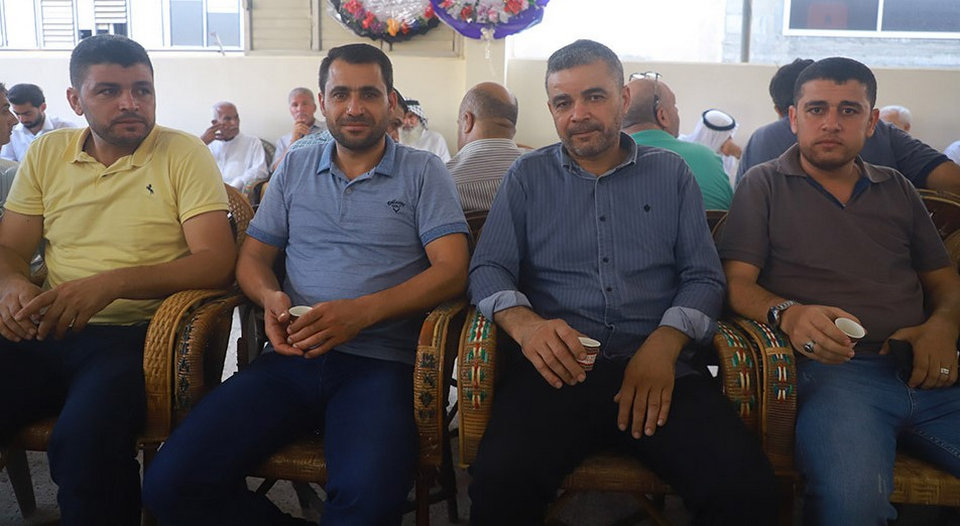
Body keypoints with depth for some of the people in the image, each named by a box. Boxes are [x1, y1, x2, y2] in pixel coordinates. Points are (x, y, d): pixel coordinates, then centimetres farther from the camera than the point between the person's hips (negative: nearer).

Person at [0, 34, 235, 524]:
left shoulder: (184, 153, 0)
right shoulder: (46, 153, 14)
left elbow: (217, 261, -10)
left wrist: (110, 284, -23)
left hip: (136, 334, -4)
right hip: (44, 334, 4)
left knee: (84, 441, -33)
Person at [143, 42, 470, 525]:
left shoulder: (423, 173, 8)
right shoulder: (295, 168, 20)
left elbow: (451, 270, -3)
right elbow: (253, 256, 20)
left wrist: (363, 312, -17)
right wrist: (271, 297, -5)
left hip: (379, 362, -4)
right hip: (292, 357, 4)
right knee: (169, 484, -16)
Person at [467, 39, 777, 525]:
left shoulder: (671, 173, 15)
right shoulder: (527, 176, 13)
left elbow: (703, 278, 10)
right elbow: (488, 269, 5)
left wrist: (663, 345, -11)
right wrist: (524, 323, -18)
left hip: (660, 365, 1)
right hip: (558, 365, -1)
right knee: (500, 481, -30)